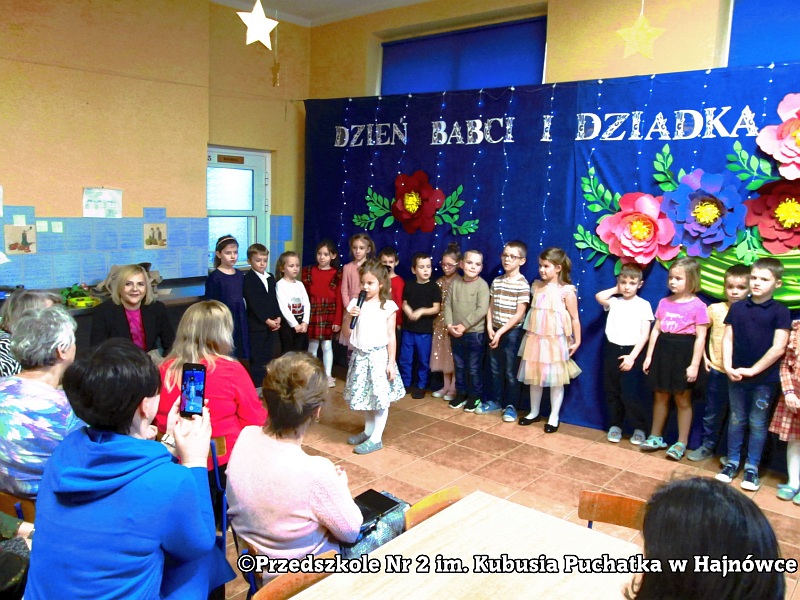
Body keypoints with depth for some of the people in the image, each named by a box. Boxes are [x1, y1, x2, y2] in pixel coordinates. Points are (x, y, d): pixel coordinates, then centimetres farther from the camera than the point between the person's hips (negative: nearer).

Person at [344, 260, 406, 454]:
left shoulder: (388, 306, -7)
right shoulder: (356, 303, 1)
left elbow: (391, 336, -6)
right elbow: (347, 333, 4)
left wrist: (391, 362, -8)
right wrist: (350, 317, -14)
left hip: (379, 355, -4)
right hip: (360, 355, 4)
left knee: (381, 397, 0)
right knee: (364, 395, 15)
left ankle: (376, 438, 11)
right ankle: (368, 430, 32)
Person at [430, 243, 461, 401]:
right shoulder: (439, 281, 7)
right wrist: (436, 319, 5)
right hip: (441, 322, 6)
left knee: (455, 355, 2)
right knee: (443, 354, 11)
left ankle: (454, 388, 12)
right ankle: (446, 386, 23)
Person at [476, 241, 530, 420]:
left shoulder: (523, 284, -11)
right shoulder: (496, 281, 6)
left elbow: (519, 314, -14)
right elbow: (491, 307, 9)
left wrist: (501, 332, -15)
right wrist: (490, 328, -6)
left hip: (512, 332, -5)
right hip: (495, 332, 5)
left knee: (511, 372, 4)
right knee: (496, 370, 14)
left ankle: (511, 406, 15)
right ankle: (496, 401, 27)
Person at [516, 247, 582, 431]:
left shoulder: (566, 291, -10)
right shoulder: (536, 286, 4)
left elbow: (574, 318, -7)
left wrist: (577, 341, -7)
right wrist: (529, 333, 11)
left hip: (555, 341, -5)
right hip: (534, 339, 5)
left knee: (556, 379, 5)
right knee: (534, 377, 14)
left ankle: (554, 417, 17)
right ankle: (534, 412, 28)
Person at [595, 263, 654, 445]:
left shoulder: (643, 305, -1)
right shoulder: (614, 302, 6)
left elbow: (645, 334, -5)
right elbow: (599, 297, -16)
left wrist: (632, 356, -13)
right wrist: (616, 289, 2)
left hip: (632, 352, -3)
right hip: (612, 350, 3)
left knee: (630, 393, -5)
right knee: (612, 391, 9)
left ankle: (639, 428, 12)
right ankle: (616, 425, 24)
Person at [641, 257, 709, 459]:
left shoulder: (698, 306, -9)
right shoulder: (664, 302, 6)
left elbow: (700, 338, -10)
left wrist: (694, 365, -14)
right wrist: (649, 356, 7)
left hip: (683, 353, -5)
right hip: (663, 350, 5)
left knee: (682, 400, 6)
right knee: (660, 397, 14)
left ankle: (681, 443, 19)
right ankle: (656, 437, 27)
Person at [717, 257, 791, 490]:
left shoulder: (780, 312, -6)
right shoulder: (737, 308, 4)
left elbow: (779, 348, -11)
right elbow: (728, 339, 4)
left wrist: (753, 370, -14)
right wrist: (728, 367, -9)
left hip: (765, 378, -3)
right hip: (736, 375, 3)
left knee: (758, 423, 7)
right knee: (736, 420, 12)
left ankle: (752, 467, 19)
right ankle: (732, 462, 23)